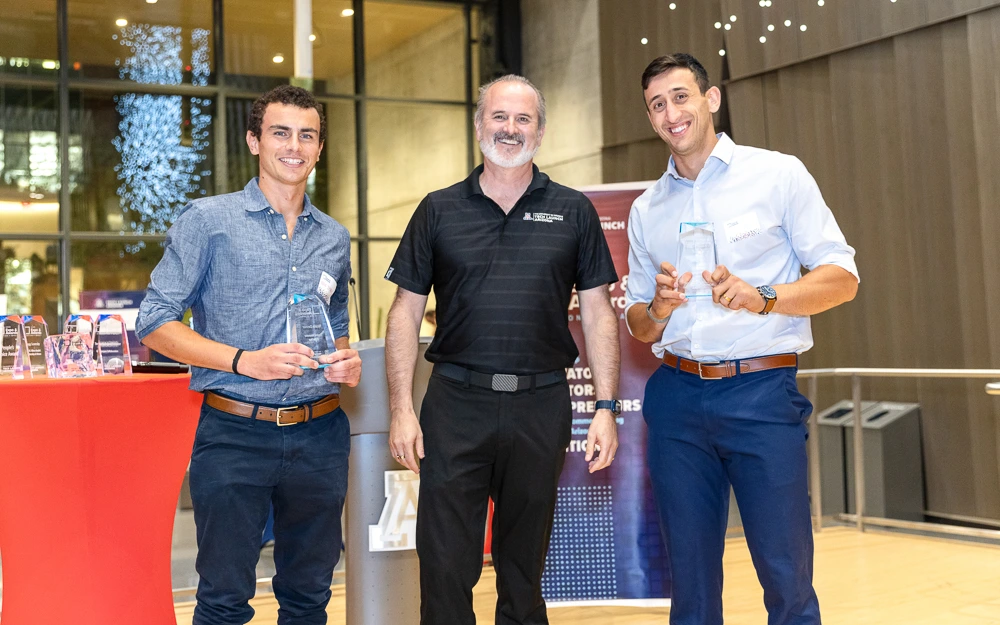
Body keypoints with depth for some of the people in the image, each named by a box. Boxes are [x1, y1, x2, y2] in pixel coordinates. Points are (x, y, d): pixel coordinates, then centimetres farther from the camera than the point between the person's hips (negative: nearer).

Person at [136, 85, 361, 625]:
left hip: (320, 437, 5)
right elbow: (154, 323, -6)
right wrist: (245, 361, -18)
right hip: (234, 436, -4)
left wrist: (346, 362, 1)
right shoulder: (208, 221, -2)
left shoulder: (335, 238, 13)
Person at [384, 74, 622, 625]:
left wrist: (606, 408, -2)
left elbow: (597, 312, 6)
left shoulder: (573, 212, 7)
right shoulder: (439, 211, 6)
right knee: (444, 567, 0)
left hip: (541, 407, 1)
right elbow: (406, 311, 5)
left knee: (524, 566, 13)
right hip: (456, 401, 0)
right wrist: (401, 410, -3)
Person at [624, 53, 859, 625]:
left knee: (786, 576, -3)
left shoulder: (778, 174, 3)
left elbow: (842, 276, -1)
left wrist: (763, 297, -17)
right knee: (690, 577, 8)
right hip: (677, 397, 4)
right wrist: (658, 310, -6)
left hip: (762, 391, -3)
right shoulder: (647, 209, 15)